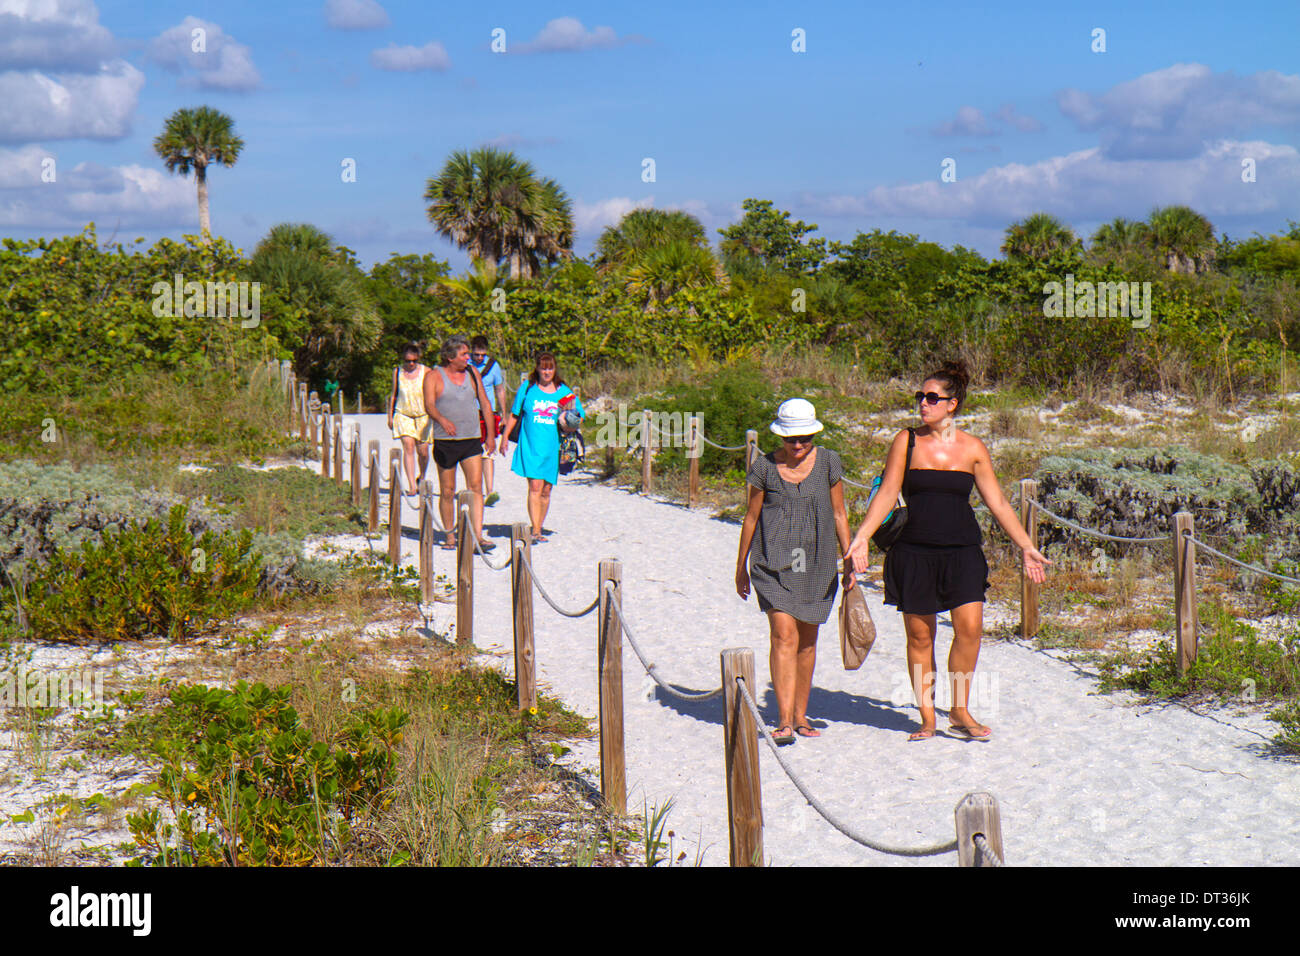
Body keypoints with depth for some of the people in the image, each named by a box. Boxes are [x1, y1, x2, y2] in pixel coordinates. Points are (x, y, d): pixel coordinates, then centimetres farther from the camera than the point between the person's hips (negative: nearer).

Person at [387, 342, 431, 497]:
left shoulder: (426, 372, -3)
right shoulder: (397, 372, 3)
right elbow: (393, 395, 12)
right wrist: (390, 416, 13)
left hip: (423, 416, 0)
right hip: (403, 415, 0)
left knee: (423, 451, 2)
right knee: (408, 446, -16)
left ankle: (421, 478, 33)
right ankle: (412, 486, -19)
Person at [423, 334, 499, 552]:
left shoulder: (472, 373, 9)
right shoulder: (434, 377, -3)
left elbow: (485, 404, 15)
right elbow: (429, 404, -17)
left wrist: (491, 435, 13)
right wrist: (442, 420, -37)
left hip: (472, 440, 3)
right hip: (445, 442, -2)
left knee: (476, 487, -10)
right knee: (447, 491, 5)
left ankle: (478, 537, -14)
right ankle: (449, 536, 18)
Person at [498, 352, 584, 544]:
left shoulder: (564, 392, 7)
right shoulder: (527, 389, 4)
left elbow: (579, 415, 14)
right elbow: (514, 414, 13)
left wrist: (570, 424, -7)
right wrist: (505, 437, 10)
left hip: (552, 447, 2)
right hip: (530, 447, -2)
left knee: (546, 490, 8)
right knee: (535, 487, -15)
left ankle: (540, 526, 25)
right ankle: (536, 531, -18)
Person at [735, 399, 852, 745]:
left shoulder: (828, 463, 3)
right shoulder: (765, 467, -1)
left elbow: (839, 515, 9)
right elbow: (751, 518, 7)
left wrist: (850, 561, 6)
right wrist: (741, 567, 11)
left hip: (816, 563, 2)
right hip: (774, 563, -2)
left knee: (807, 639, 10)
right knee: (784, 635, -14)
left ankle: (801, 715, 23)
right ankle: (784, 721, -16)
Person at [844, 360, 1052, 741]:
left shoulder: (972, 449, 3)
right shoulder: (907, 441, 1)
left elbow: (998, 503, 8)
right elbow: (887, 493, 0)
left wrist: (1027, 548, 8)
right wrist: (862, 537, -10)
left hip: (961, 550, 0)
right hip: (914, 551, 0)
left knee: (970, 626, -11)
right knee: (919, 635, 3)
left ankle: (960, 712, 4)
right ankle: (927, 718, 14)